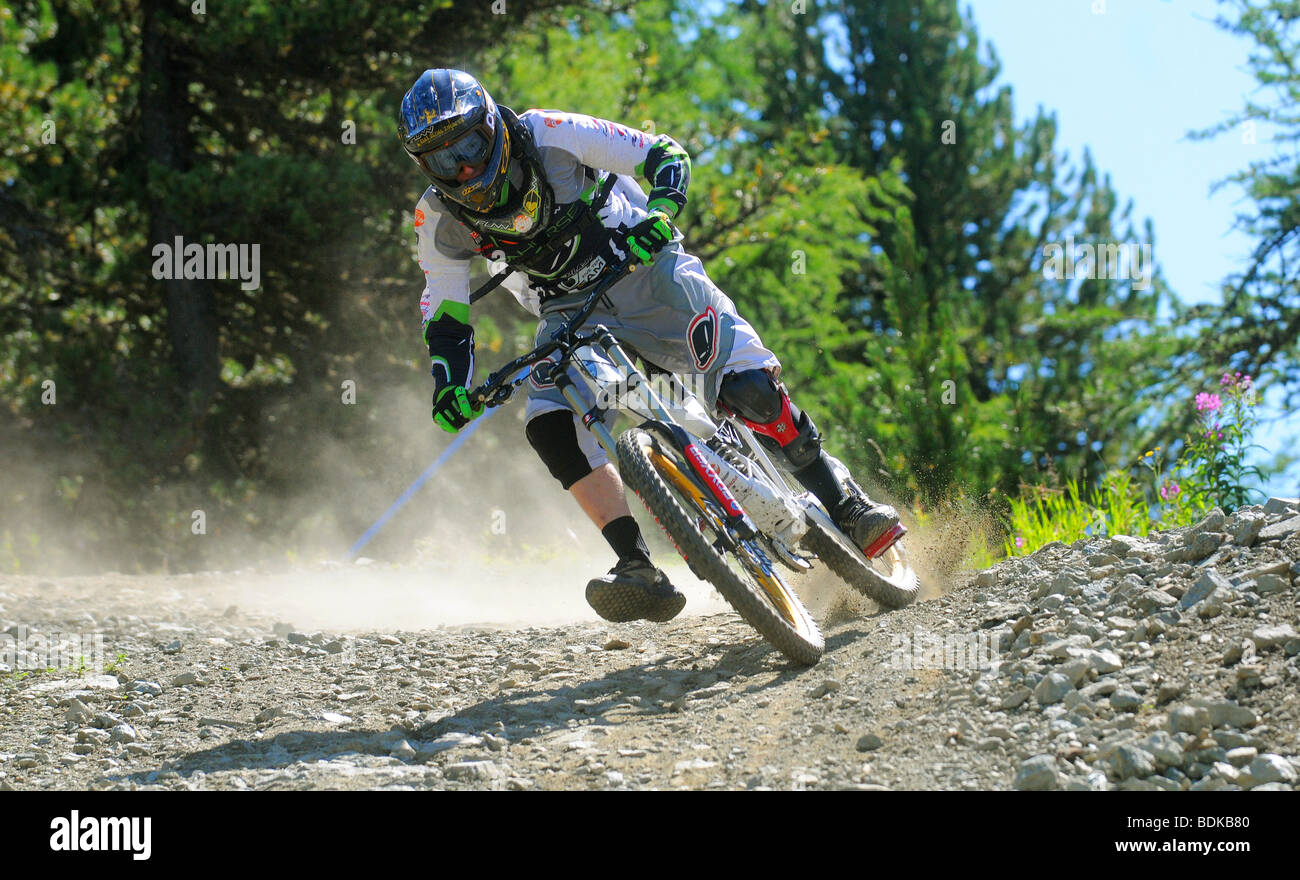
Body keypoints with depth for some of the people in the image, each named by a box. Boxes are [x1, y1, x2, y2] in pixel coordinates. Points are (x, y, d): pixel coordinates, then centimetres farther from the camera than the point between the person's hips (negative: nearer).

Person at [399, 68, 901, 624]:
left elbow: (665, 156, -16)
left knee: (750, 388, -19)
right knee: (549, 426, -25)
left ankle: (846, 510, -1)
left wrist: (659, 213, -35)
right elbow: (445, 322, -3)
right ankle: (639, 571, -29)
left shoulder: (548, 136, -20)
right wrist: (450, 391, -20)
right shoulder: (440, 221, -11)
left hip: (645, 271, -3)